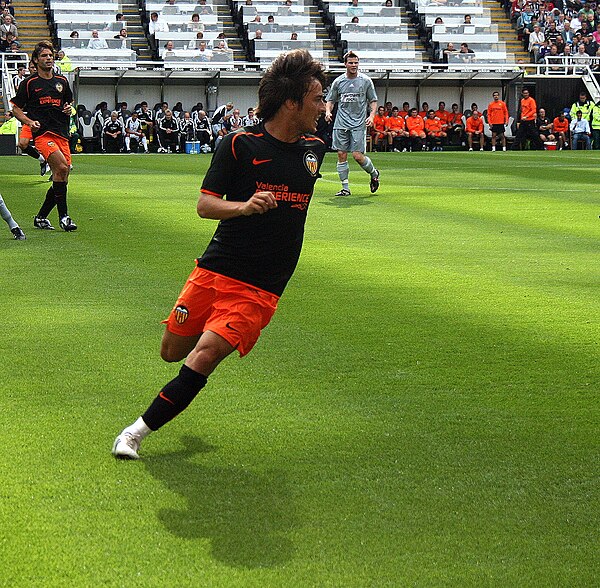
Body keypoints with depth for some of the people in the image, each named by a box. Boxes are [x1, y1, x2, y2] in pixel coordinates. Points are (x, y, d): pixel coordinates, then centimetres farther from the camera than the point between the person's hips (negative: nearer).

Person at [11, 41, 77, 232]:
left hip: (62, 134, 6)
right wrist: (29, 121, -8)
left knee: (62, 179, 2)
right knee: (61, 166, -27)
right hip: (42, 133, -6)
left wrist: (69, 109, 7)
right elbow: (16, 108, 9)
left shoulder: (62, 81, 16)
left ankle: (41, 217, 18)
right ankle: (63, 216, -22)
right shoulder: (29, 83, 3)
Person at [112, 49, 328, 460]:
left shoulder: (315, 149, 6)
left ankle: (139, 431, -6)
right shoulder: (240, 144, -7)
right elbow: (205, 204, -9)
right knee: (172, 351, 10)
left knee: (204, 357, -17)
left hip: (260, 287, 1)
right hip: (214, 271, 0)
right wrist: (244, 206, -25)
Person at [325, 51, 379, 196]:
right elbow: (331, 100, 15)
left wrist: (371, 116, -7)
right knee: (341, 155, -1)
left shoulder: (366, 81, 3)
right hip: (341, 124, 3)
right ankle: (345, 188, 6)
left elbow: (373, 101, 8)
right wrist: (328, 111, -5)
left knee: (357, 155, -11)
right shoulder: (338, 81, 7)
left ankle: (374, 173, 18)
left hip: (359, 124, -3)